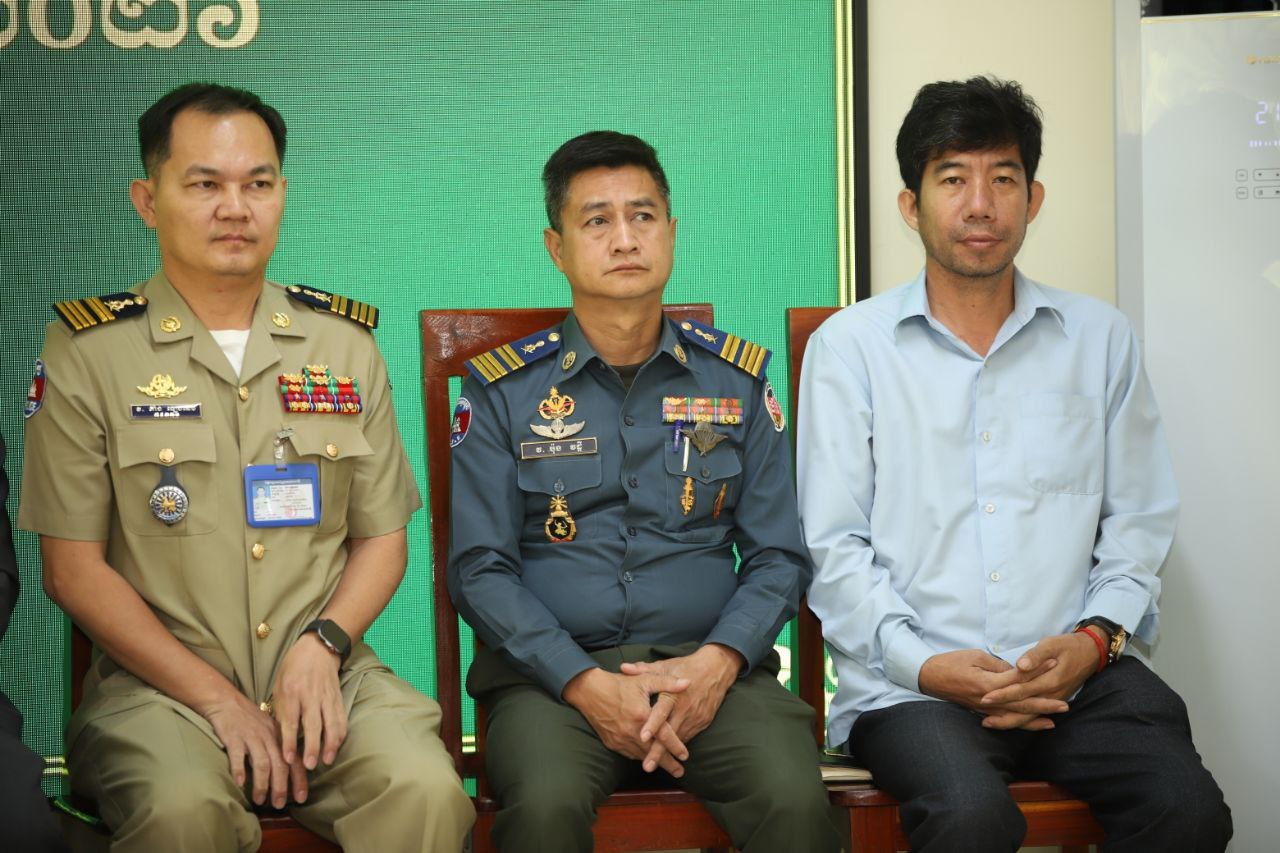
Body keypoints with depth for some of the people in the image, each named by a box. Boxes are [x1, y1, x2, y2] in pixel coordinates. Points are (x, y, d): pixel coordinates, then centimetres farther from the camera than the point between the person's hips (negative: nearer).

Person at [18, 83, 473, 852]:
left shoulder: (345, 344, 12)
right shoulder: (89, 352, 2)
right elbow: (73, 567, -1)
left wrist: (322, 645, -6)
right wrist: (215, 697, -9)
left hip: (325, 673, 2)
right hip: (159, 683, -2)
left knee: (425, 788, -26)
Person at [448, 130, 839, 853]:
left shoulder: (736, 379, 12)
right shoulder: (503, 389, 6)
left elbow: (778, 556, 10)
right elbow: (479, 569, 1)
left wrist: (719, 660, -9)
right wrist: (586, 684, -13)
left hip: (710, 666, 1)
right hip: (553, 670, -1)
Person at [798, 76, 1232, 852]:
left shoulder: (1100, 338, 13)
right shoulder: (849, 346, 5)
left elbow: (1140, 521, 12)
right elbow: (832, 547, 0)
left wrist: (1096, 637, -5)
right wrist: (925, 663, -12)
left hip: (1075, 671, 3)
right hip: (910, 683, -3)